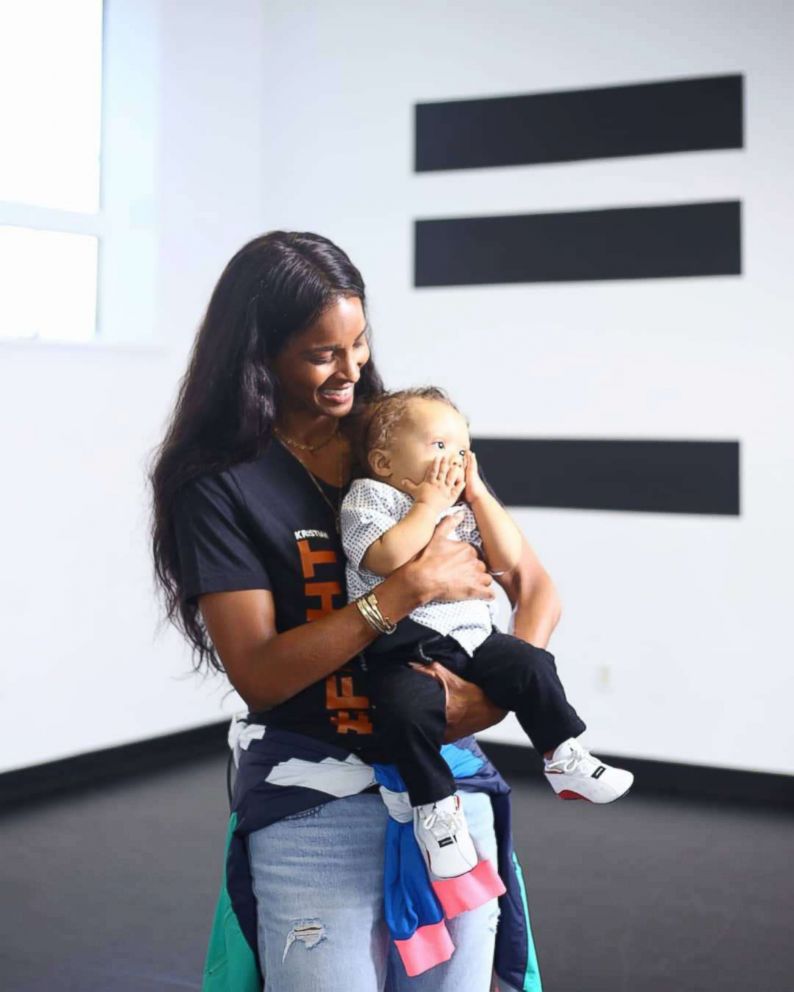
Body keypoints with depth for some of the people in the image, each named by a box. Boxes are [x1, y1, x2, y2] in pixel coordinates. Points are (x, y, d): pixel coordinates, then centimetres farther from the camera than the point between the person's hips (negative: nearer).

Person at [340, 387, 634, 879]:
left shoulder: (467, 505, 14)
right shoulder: (368, 499, -4)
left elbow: (508, 559, 1)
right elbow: (391, 558, -24)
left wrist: (478, 493, -2)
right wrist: (430, 503, -14)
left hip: (471, 636, 6)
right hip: (402, 647, -6)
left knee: (531, 666, -8)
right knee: (408, 705, -29)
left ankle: (565, 758, 11)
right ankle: (434, 806, -12)